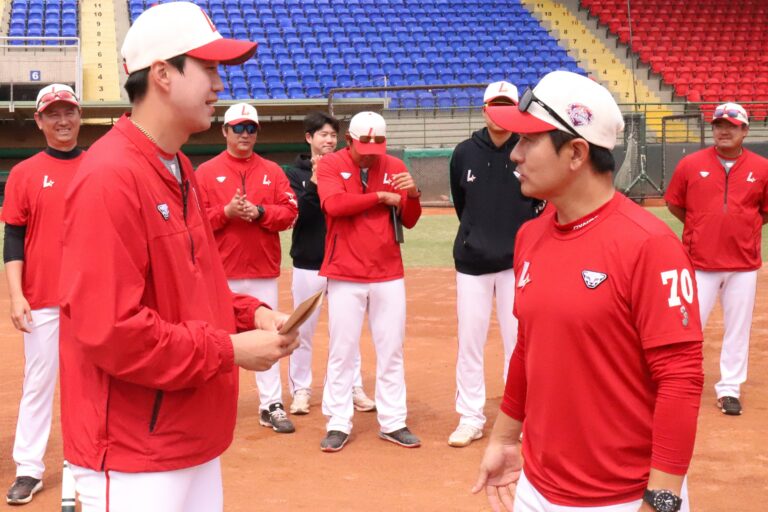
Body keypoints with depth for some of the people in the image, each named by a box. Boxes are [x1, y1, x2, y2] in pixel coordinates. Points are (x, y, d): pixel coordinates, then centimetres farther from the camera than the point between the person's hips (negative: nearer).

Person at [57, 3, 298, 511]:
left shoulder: (181, 170, 11)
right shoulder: (109, 178, -20)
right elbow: (109, 331, -25)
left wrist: (248, 313, 3)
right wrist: (228, 351, -19)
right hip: (134, 459, -9)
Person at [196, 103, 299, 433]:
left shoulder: (272, 171, 9)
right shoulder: (206, 171, 2)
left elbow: (289, 213, 2)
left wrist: (259, 212, -14)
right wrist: (226, 212, -18)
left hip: (263, 270, 2)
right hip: (221, 271, -2)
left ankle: (271, 406, 11)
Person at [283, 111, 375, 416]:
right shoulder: (296, 173, 2)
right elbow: (297, 213, -10)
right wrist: (314, 183, -21)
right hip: (308, 263, -1)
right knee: (303, 330, 5)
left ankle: (354, 389, 16)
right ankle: (301, 390, 15)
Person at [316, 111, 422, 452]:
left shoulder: (395, 168, 6)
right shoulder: (330, 165, -2)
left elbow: (409, 221, 5)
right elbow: (334, 204, -20)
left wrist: (412, 195, -16)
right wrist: (381, 197, -12)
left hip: (389, 274, 3)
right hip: (345, 275, -3)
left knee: (391, 351, 7)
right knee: (341, 351, 2)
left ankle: (392, 423, 15)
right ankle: (338, 424, 10)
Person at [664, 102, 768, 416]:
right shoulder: (691, 164, -2)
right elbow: (674, 204, 9)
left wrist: (742, 228, 6)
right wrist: (703, 227, 7)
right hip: (700, 262, -1)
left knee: (737, 328, 8)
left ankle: (729, 389, 20)